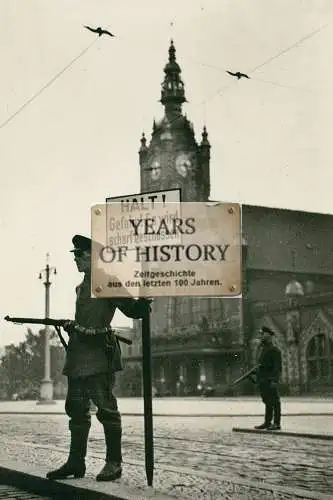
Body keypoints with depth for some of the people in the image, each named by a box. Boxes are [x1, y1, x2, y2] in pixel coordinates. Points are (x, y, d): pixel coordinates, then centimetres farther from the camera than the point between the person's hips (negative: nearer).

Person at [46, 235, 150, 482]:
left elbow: (131, 308, -12)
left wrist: (142, 303, -30)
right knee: (76, 408, 11)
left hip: (99, 353, -9)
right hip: (79, 355, 9)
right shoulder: (83, 286, 20)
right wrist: (72, 326, 15)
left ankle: (114, 463, 3)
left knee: (106, 406, -5)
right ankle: (76, 462, 18)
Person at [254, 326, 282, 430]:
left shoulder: (274, 350, -10)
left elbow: (278, 367, -16)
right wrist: (257, 376, 16)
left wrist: (274, 380, -22)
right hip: (263, 381, 9)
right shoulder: (263, 349, 17)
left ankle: (277, 424, 0)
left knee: (274, 402, -3)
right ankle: (267, 423, 18)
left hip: (271, 380, -9)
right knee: (267, 402, 13)